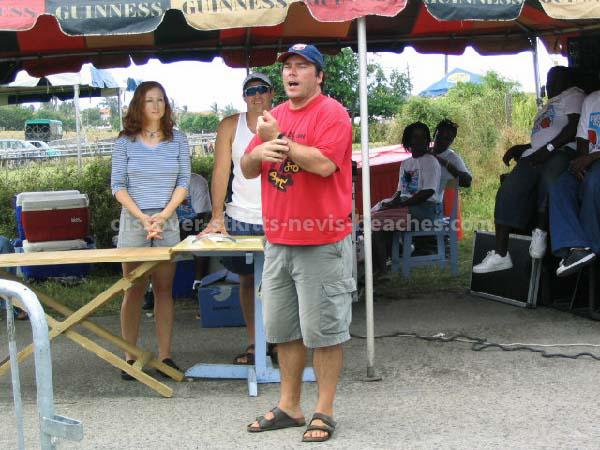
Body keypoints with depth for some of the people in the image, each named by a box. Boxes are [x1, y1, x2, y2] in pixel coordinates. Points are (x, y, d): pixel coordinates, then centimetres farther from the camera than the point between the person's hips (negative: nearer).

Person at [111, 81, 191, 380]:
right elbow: (118, 186, 0)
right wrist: (143, 218, -11)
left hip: (167, 221, 1)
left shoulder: (177, 140, 6)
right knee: (134, 290, 0)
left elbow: (183, 183, 3)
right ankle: (129, 358, 6)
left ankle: (165, 356, 8)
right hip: (133, 221, -1)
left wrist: (163, 215, -9)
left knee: (164, 289, 3)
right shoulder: (126, 141, 3)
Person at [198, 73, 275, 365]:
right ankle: (253, 344, 16)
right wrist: (217, 217, -10)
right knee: (247, 280, 7)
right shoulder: (230, 126, 5)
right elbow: (221, 171, -1)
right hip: (241, 218, 1)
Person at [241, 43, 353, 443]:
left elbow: (324, 163, -23)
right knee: (284, 329, 14)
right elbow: (247, 170, 13)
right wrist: (259, 152, -10)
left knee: (323, 330, 0)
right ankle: (289, 407, 25)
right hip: (278, 241, 8)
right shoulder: (274, 117, 15)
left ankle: (324, 411, 10)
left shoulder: (332, 112, -8)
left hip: (322, 243, -7)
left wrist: (278, 139, -15)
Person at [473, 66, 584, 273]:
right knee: (508, 191, -17)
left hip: (561, 151, -7)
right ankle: (500, 254, -23)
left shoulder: (573, 95, 13)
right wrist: (519, 148, 17)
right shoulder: (548, 107, 39)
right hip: (534, 156, 7)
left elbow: (574, 127, -5)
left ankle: (540, 231, -24)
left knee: (549, 183, -42)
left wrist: (548, 148, -15)